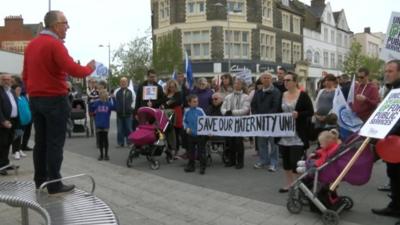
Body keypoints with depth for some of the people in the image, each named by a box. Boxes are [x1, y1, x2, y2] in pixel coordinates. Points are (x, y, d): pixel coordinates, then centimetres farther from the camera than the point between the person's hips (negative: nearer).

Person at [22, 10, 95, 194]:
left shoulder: (31, 45, 12)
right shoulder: (55, 44, -14)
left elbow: (25, 76, 17)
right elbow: (73, 70, -22)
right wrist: (90, 68, -4)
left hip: (35, 100, 8)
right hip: (55, 100, -8)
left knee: (40, 142, 13)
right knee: (55, 143, -3)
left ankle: (40, 181, 20)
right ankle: (54, 185, 0)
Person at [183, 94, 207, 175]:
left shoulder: (200, 110, -7)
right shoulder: (187, 111, -2)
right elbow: (184, 121, 9)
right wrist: (186, 128, -7)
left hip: (200, 134, -2)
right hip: (191, 134, 2)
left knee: (201, 151, 2)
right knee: (191, 151, 15)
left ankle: (202, 167, 13)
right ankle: (191, 165, 29)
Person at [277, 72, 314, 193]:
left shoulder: (303, 95, -5)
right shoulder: (282, 95, 10)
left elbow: (311, 112, -7)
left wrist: (298, 114, -22)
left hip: (298, 134, -6)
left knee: (295, 160, -8)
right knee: (286, 159, 10)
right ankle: (289, 184, 23)